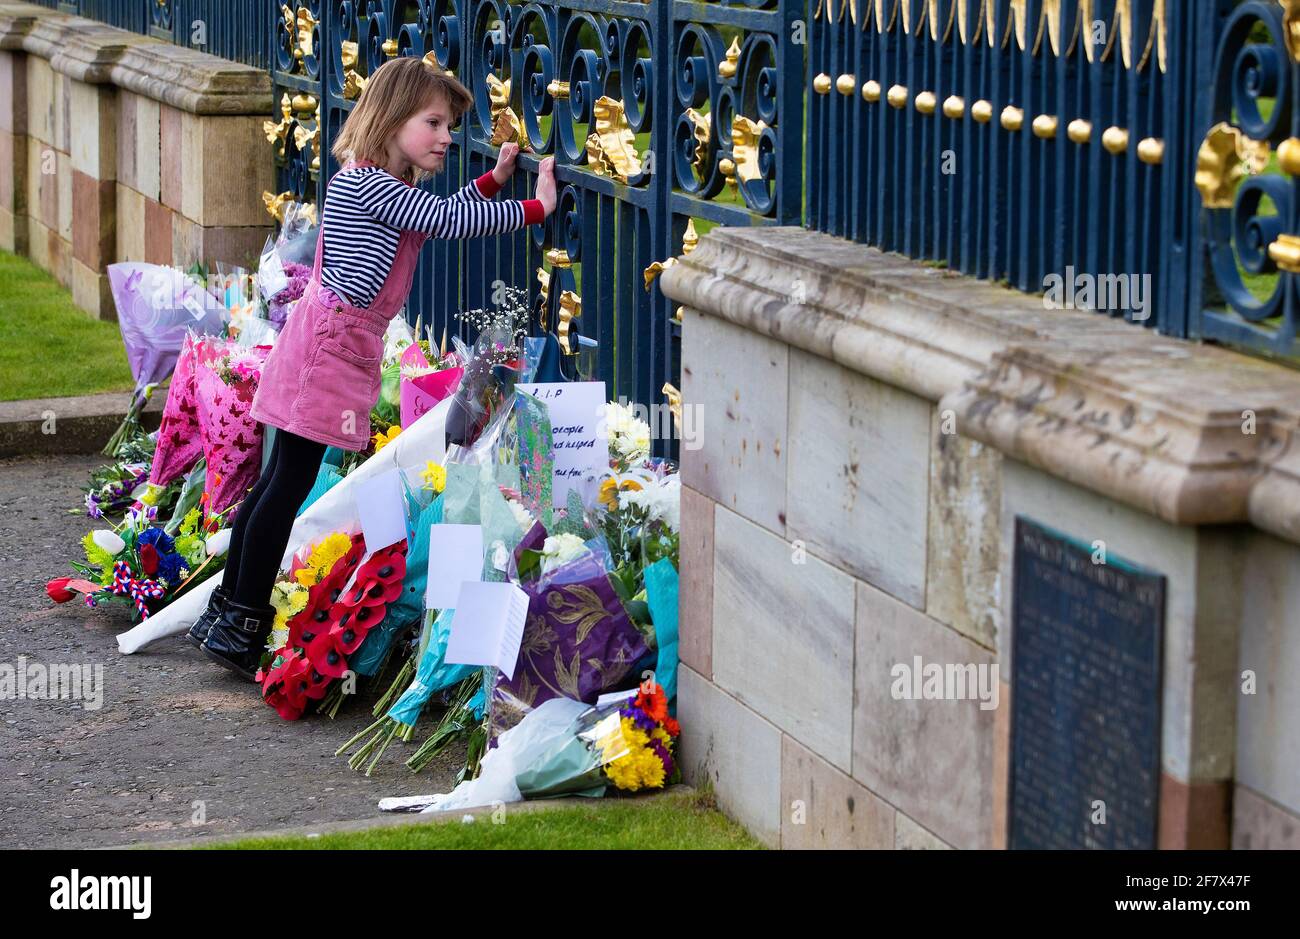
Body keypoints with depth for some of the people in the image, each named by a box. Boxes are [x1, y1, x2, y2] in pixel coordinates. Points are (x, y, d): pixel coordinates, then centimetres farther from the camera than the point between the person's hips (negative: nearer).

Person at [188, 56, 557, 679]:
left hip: (343, 342, 10)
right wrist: (533, 209, -11)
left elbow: (439, 219, 30)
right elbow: (447, 221, -18)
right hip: (331, 343, -10)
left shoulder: (381, 186, 17)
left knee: (282, 481, 12)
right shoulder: (367, 182, -15)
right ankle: (242, 625, -6)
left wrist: (493, 180, 24)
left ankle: (226, 614, 16)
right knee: (290, 483, -8)